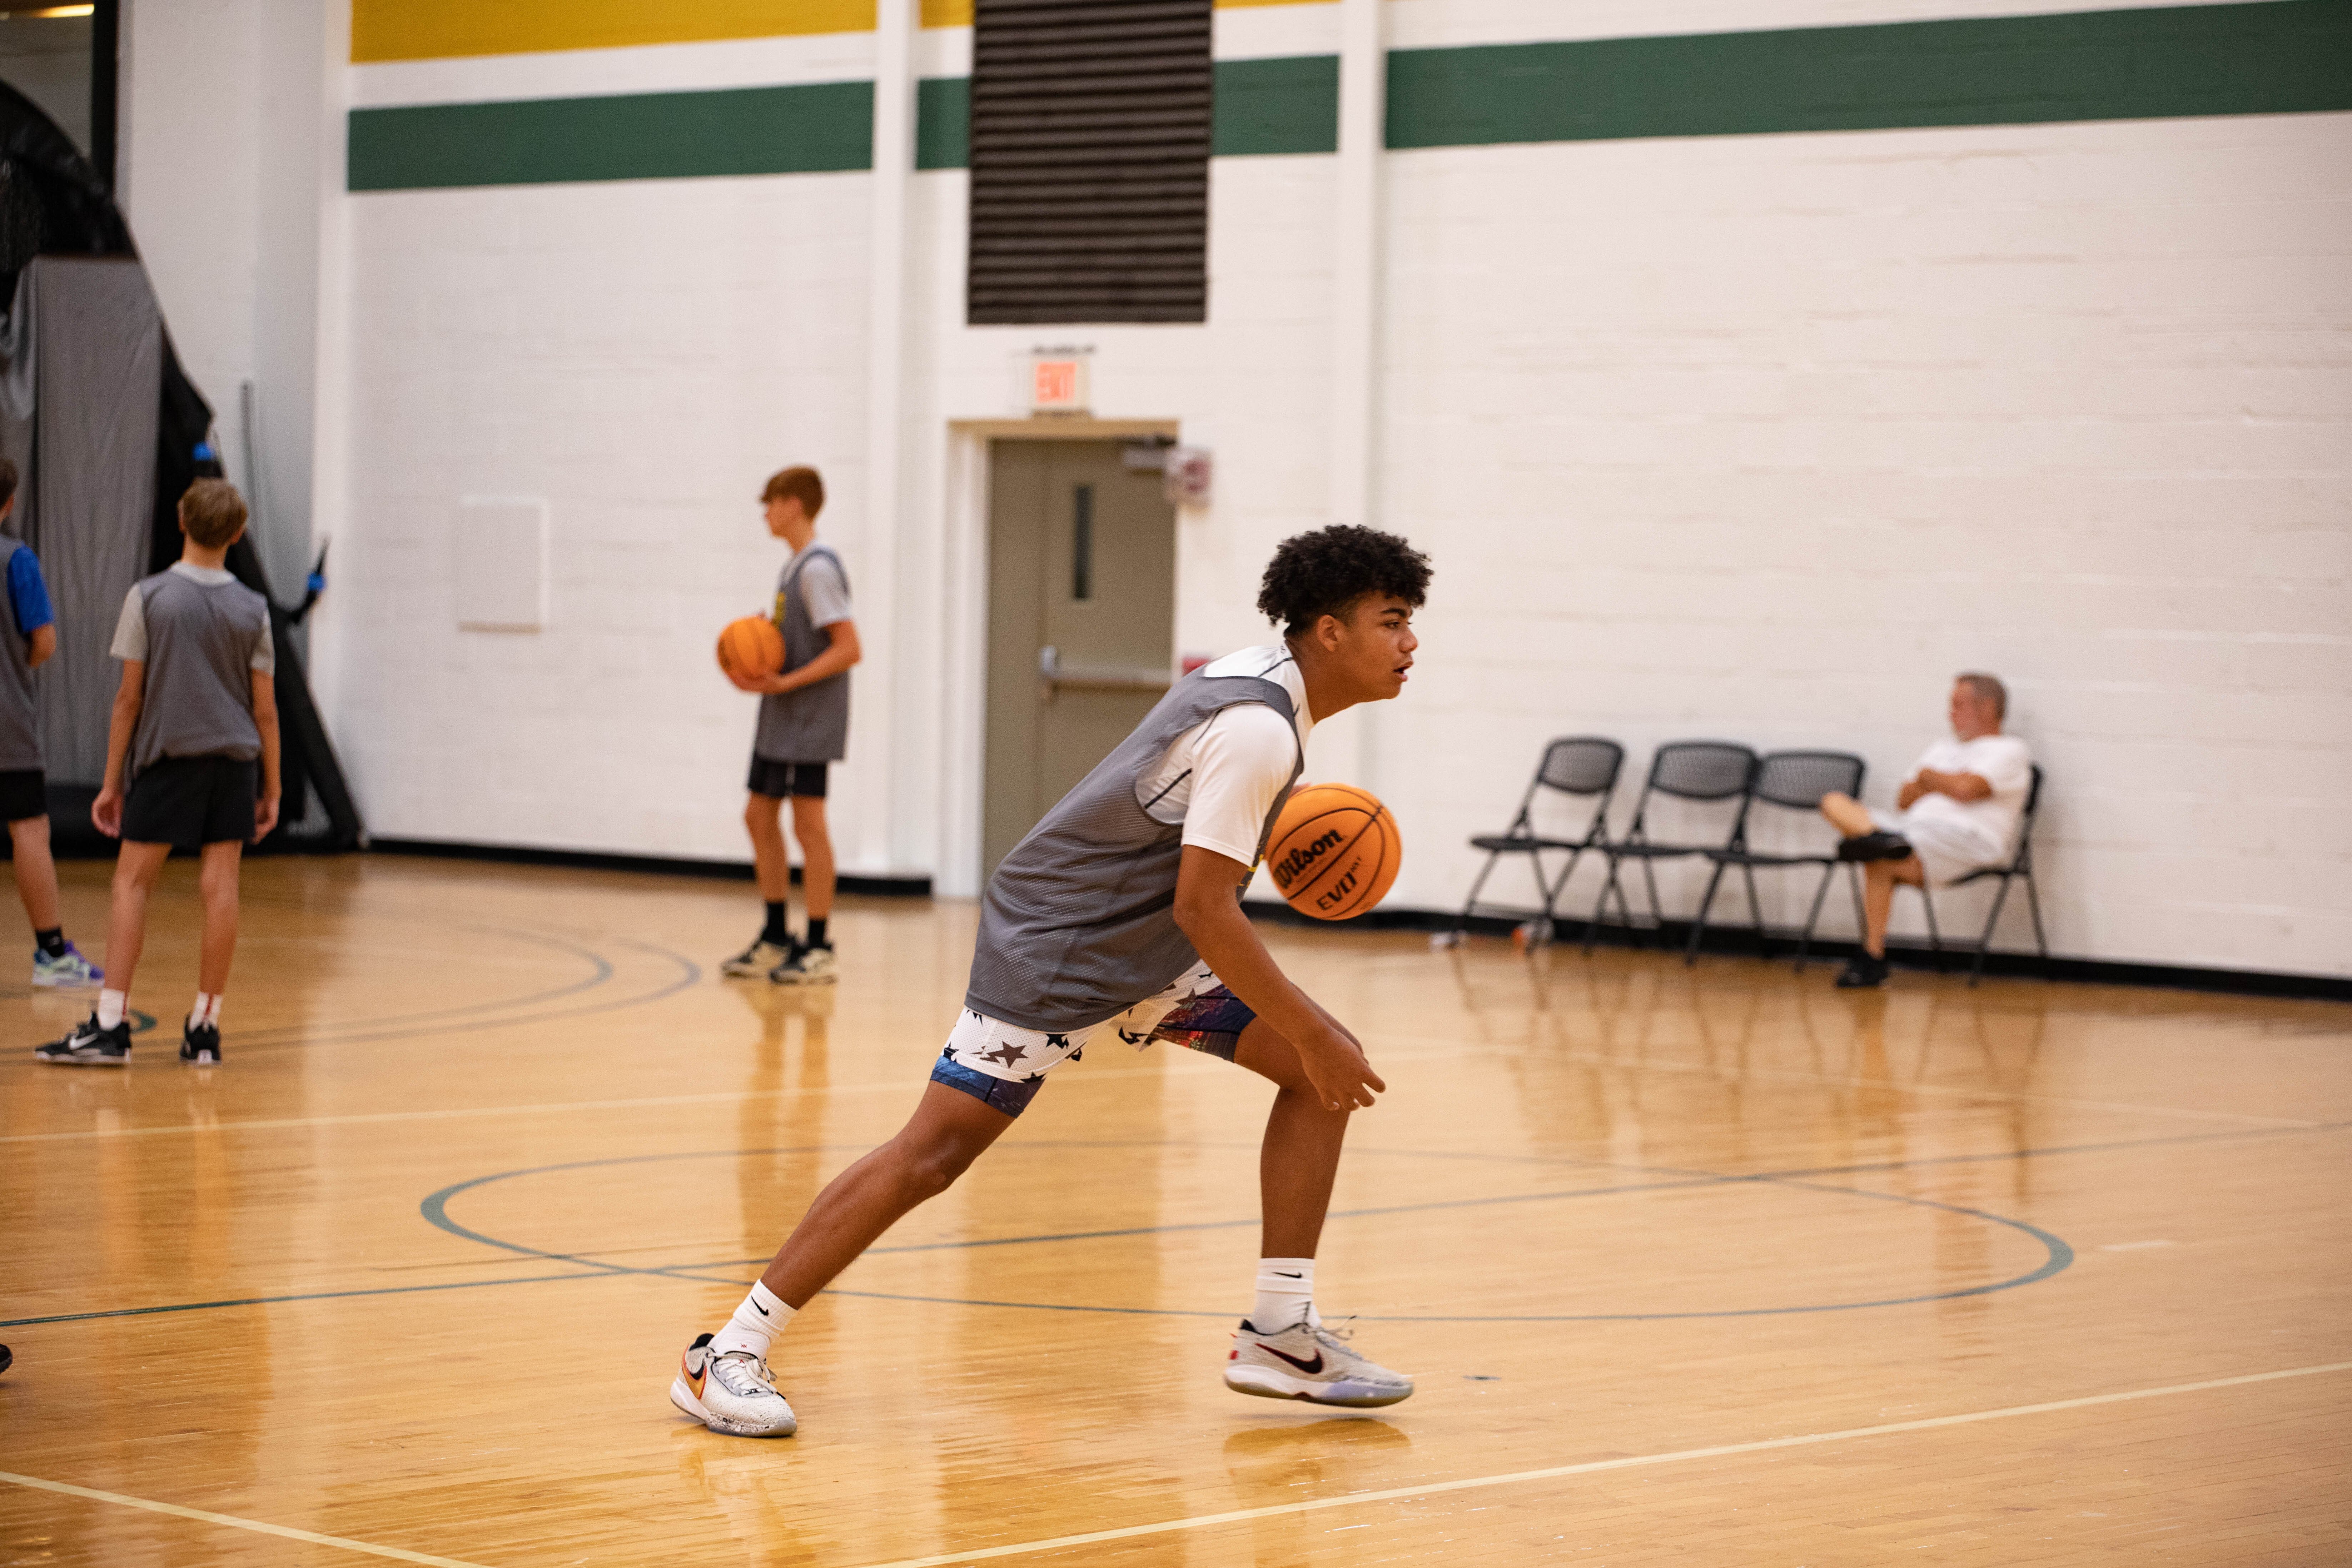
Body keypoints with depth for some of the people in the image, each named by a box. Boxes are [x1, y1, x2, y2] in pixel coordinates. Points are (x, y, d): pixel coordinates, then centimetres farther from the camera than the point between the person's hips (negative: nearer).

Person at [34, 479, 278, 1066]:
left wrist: (113, 781, 2)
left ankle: (111, 1024, -3)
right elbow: (265, 709, 3)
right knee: (219, 887, 2)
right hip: (234, 760, 2)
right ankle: (206, 1027, 5)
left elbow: (129, 698, -4)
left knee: (132, 882, 3)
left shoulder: (148, 598, -5)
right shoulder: (252, 609, 2)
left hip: (166, 756, -2)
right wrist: (271, 790, 11)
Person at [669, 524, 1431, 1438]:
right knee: (932, 1153, -13)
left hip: (1147, 949, 10)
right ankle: (727, 1355, -6)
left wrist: (1268, 831, 8)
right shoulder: (1260, 731, -25)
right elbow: (1202, 907, -29)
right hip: (1056, 951, -10)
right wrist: (1314, 1034, -24)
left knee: (1323, 1070, 2)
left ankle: (1279, 1334, 6)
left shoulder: (1258, 682, 5)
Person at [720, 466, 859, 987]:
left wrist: (784, 684, -23)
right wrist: (755, 673, 3)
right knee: (760, 816, 12)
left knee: (808, 823, -6)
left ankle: (818, 949, -1)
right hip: (779, 722, 10)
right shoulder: (791, 568, 14)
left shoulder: (818, 569, -15)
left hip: (810, 722, -10)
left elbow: (848, 649, -21)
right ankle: (776, 939, 21)